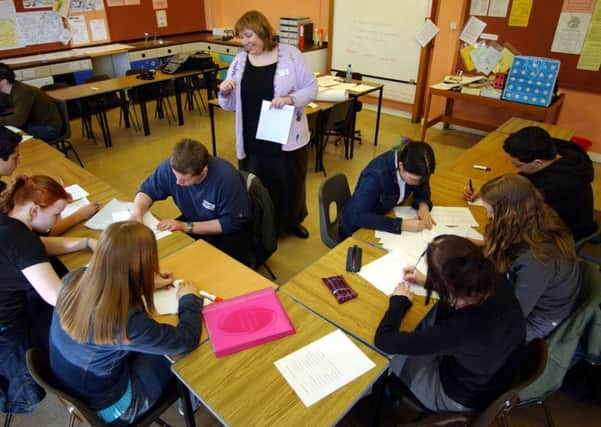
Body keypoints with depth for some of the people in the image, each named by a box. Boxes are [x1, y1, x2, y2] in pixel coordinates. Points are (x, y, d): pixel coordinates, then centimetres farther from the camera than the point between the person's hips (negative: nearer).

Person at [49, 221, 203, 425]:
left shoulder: (75, 279, -20)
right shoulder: (126, 321, -40)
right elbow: (186, 341, -25)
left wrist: (145, 284, 4)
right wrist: (189, 300, -9)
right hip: (106, 407, -6)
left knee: (162, 342, 17)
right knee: (170, 351, 12)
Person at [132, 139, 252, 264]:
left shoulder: (226, 178, -32)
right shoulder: (171, 166, -18)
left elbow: (231, 223, -25)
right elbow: (148, 190, -2)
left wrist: (186, 227, -27)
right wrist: (137, 214, -22)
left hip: (227, 232, -5)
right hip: (192, 222, 5)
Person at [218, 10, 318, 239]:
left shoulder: (290, 54, -4)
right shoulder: (239, 61, 4)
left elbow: (311, 88, -4)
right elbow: (231, 105, 9)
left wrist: (291, 99, -22)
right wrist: (224, 93, -14)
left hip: (288, 139, -2)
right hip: (253, 142, 2)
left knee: (290, 183, 14)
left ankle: (292, 222, 40)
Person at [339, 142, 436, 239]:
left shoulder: (412, 169, -15)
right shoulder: (376, 174, -33)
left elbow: (423, 186, 5)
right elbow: (357, 216, -35)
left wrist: (423, 205, -17)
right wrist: (401, 224, -39)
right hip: (357, 229, -6)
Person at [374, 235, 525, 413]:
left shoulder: (458, 330, -45)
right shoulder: (497, 283, -26)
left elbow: (384, 340, -33)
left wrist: (399, 301, -16)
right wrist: (428, 282, 3)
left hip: (466, 399, -5)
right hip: (497, 377, 6)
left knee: (393, 354, 8)